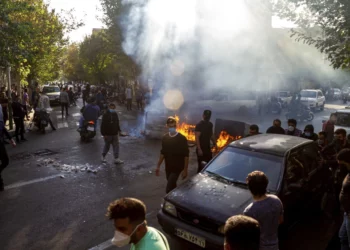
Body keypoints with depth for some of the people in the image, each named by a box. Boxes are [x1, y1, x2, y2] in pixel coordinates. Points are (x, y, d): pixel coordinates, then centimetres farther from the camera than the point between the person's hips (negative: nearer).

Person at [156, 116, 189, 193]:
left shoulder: (182, 138, -14)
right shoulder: (165, 138, 2)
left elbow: (186, 155, -11)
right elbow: (162, 153, 11)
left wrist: (185, 169, -11)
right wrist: (158, 166, 10)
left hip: (177, 168, -6)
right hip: (168, 167, 6)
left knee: (169, 189, -12)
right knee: (172, 187, 18)